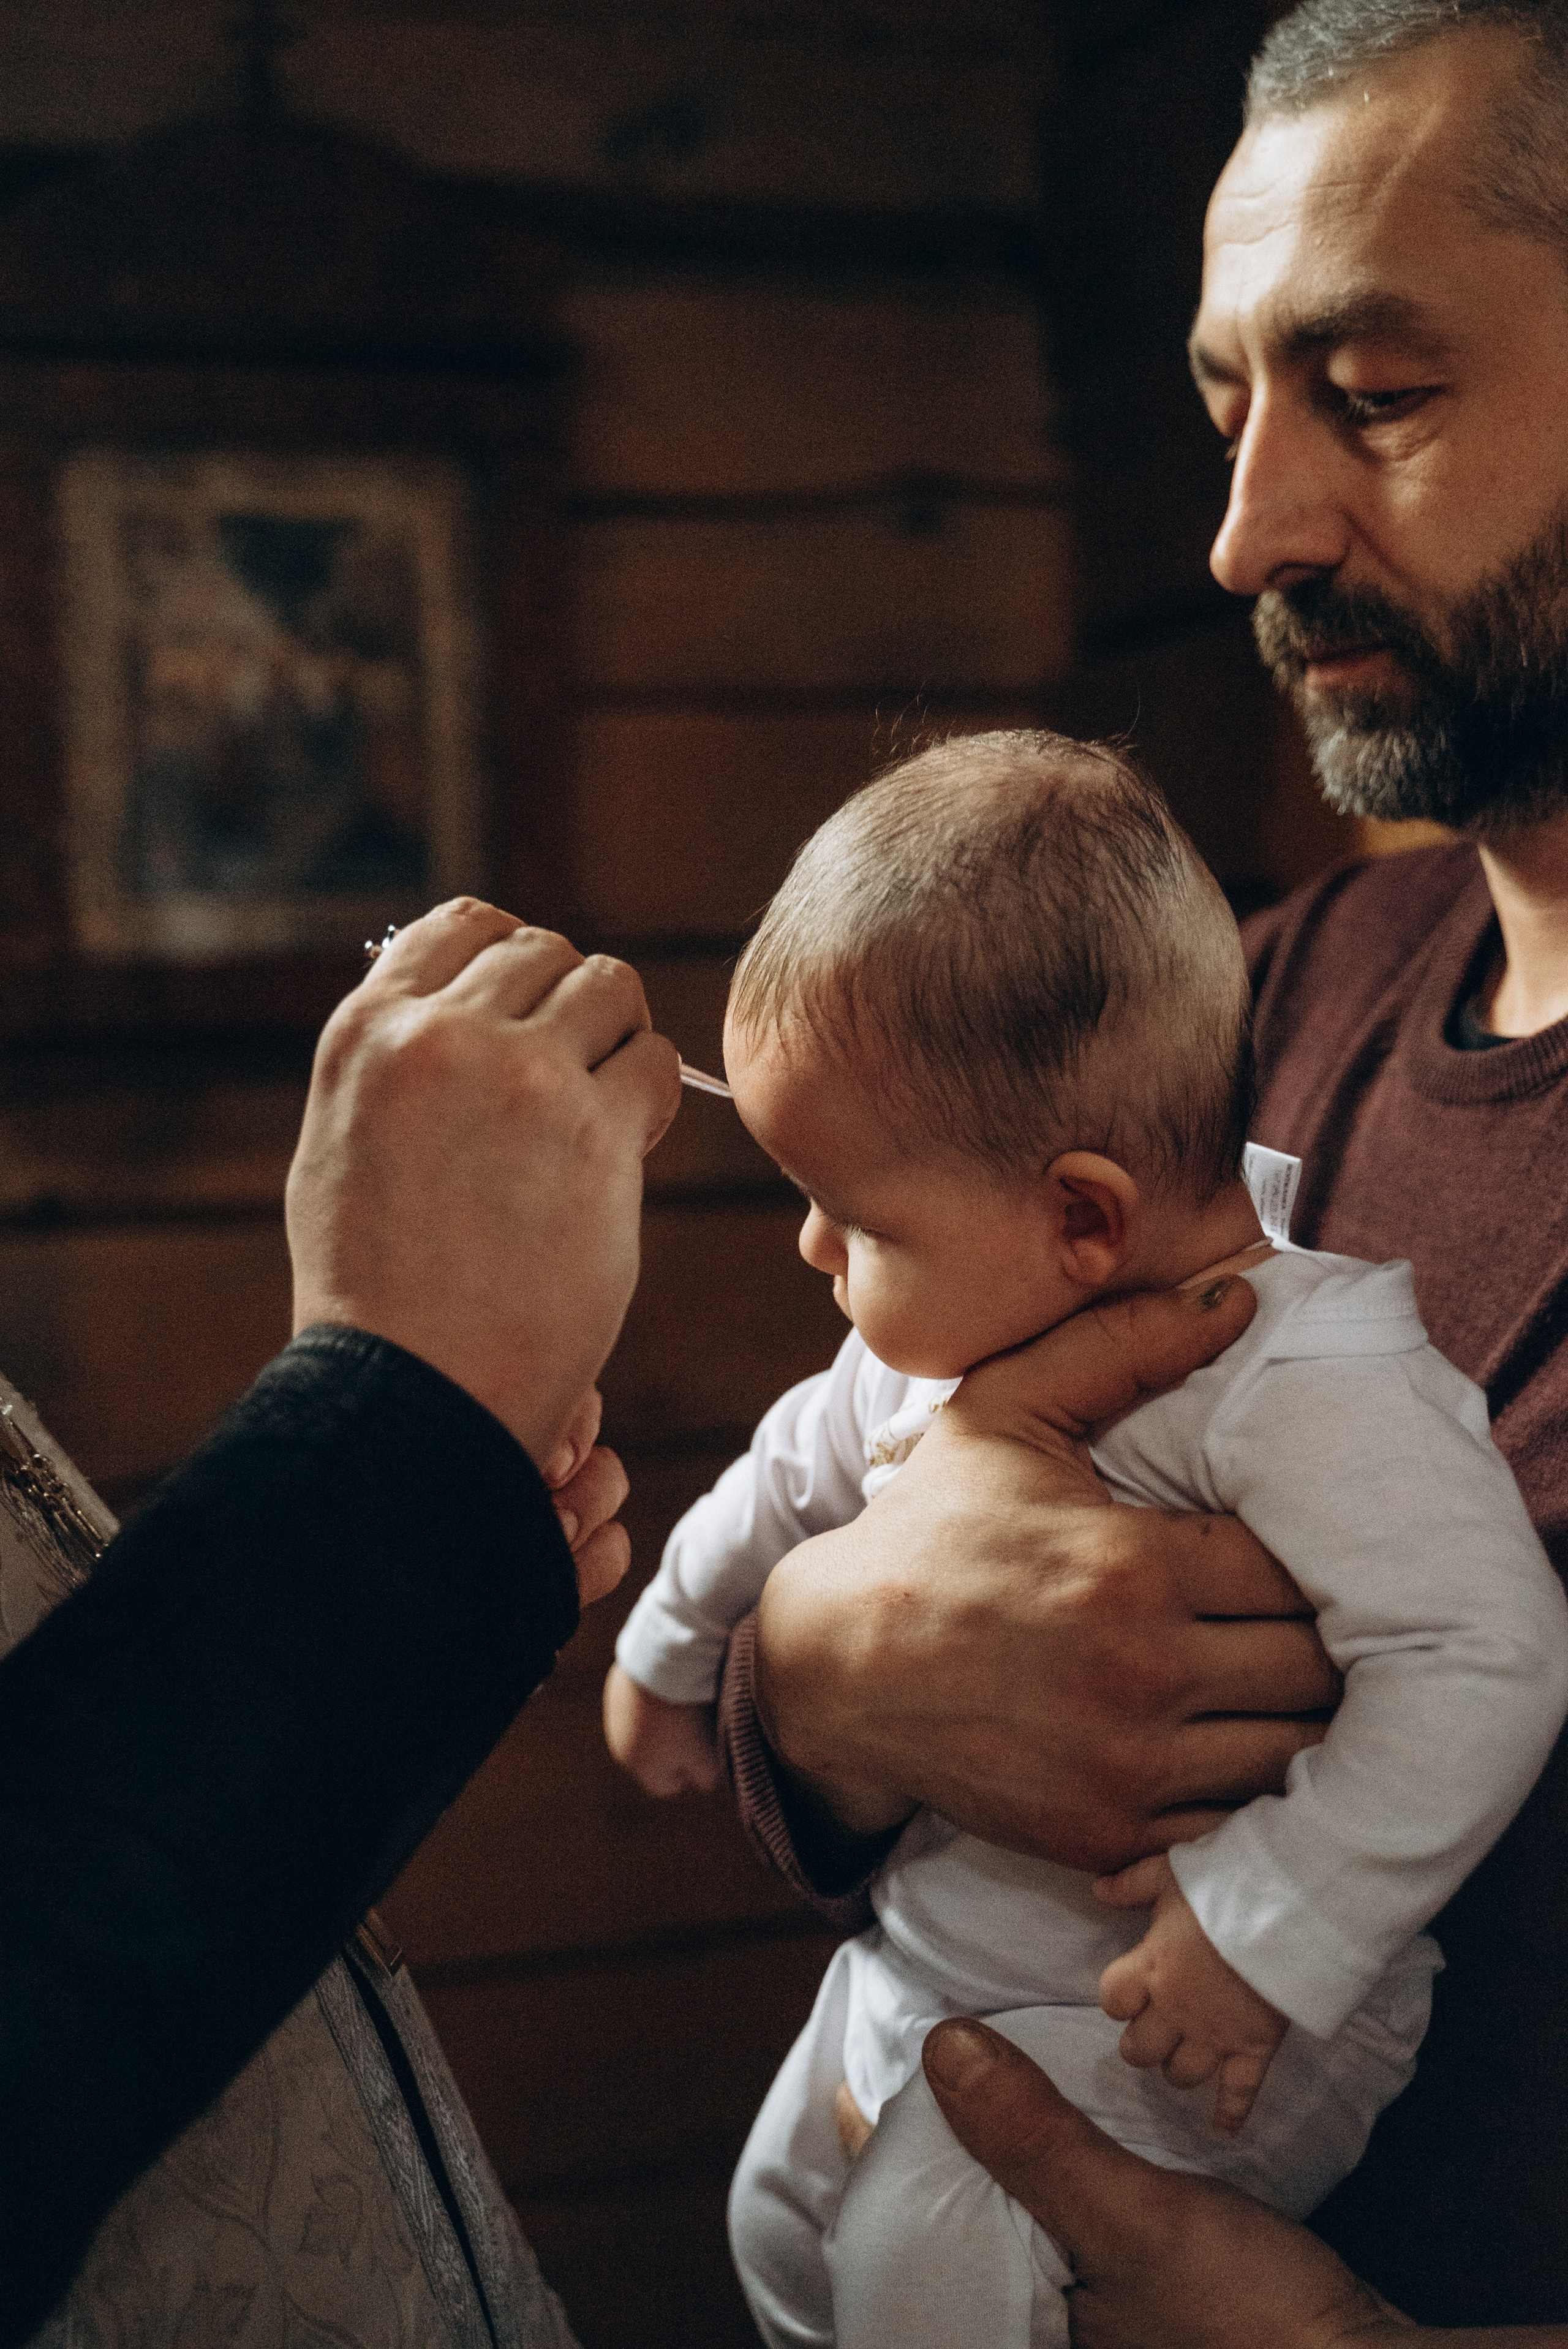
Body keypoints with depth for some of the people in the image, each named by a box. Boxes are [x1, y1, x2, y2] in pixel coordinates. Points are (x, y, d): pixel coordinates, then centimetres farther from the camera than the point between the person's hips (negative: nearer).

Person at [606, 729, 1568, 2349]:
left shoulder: (1307, 1380, -29)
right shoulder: (951, 1325, -2)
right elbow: (803, 1470, 16)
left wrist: (1266, 1930, -34)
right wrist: (667, 1650, 32)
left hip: (1161, 1999, -8)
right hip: (935, 1946, 9)